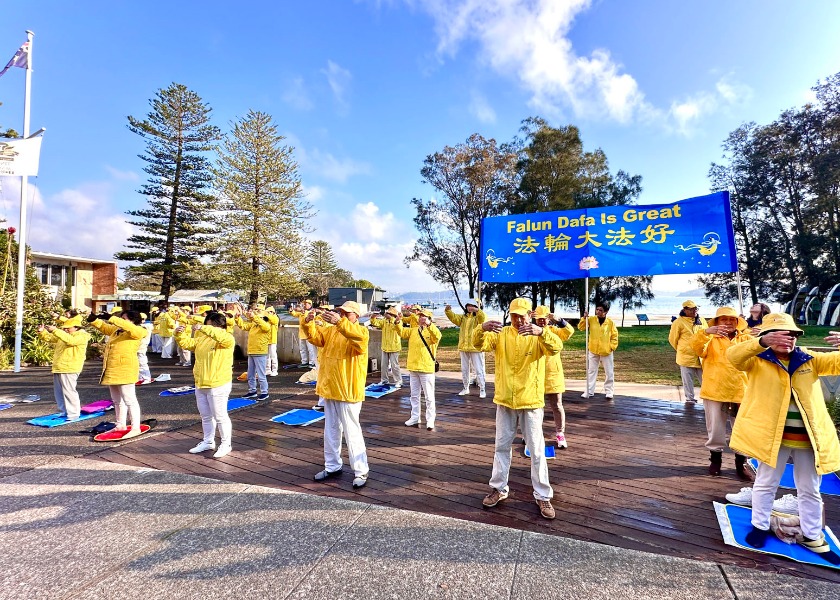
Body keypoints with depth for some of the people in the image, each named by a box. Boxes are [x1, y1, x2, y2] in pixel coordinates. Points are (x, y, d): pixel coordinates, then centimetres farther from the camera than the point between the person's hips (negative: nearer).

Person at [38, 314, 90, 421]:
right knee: (59, 391, 16)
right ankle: (64, 412, 27)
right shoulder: (62, 335, 19)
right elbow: (49, 338, 21)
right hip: (58, 368, 9)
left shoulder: (82, 336, -11)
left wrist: (55, 330, -30)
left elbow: (70, 340, -28)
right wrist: (41, 331, 1)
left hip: (69, 369, -9)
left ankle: (73, 414, -1)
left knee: (69, 391, -8)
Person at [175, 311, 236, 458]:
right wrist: (180, 334, -5)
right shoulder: (202, 338, 11)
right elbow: (187, 343, 14)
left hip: (218, 385, -8)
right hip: (200, 384, 8)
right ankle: (208, 442, 35)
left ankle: (225, 444, 16)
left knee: (220, 416, 1)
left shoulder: (227, 339, -14)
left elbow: (222, 336, -35)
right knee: (205, 416, 20)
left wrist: (203, 329, -34)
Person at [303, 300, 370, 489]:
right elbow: (316, 337, -2)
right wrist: (309, 323, -22)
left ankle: (361, 471, 11)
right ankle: (332, 466, 32)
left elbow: (358, 337, -32)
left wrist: (339, 322, -45)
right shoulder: (331, 330, 11)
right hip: (329, 389, 7)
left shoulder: (361, 331, -9)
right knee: (331, 430, 17)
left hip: (348, 391, -7)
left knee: (351, 431, -2)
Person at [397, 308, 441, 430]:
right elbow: (402, 332, 4)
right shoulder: (413, 330, 10)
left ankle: (430, 420, 11)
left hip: (426, 369, -6)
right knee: (414, 395, 15)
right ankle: (415, 418, 27)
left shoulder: (432, 331, -8)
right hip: (413, 367, 6)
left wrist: (429, 324, -40)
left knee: (429, 396, 3)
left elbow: (437, 336, -27)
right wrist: (398, 323, -12)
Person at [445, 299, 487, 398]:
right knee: (464, 369, 14)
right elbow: (453, 317, 0)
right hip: (463, 347, 5)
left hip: (475, 347, -5)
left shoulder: (478, 317, -2)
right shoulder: (463, 317, 12)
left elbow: (483, 318, -24)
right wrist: (448, 310, -20)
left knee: (479, 369, 0)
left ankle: (482, 390, 9)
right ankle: (466, 388, 28)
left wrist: (476, 310, -42)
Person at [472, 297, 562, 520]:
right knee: (502, 446, 14)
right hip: (505, 401, 3)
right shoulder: (501, 334, 0)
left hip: (531, 401, -2)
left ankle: (543, 495, 22)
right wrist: (482, 329, -36)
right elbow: (479, 344, -14)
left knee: (536, 450, 7)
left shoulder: (538, 336, -7)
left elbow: (555, 348, -26)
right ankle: (499, 488, 30)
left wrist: (541, 332, -45)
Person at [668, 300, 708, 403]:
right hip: (686, 357, -4)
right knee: (688, 380, 5)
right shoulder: (679, 322, -9)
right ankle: (690, 399, 16)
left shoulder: (702, 320, 7)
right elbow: (672, 339, -1)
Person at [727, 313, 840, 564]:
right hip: (773, 434, -3)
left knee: (810, 490, 19)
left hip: (809, 437, 3)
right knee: (765, 484, 13)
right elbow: (733, 355, -27)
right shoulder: (757, 362, -7)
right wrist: (762, 342, -44)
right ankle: (760, 526, 30)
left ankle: (812, 536, 37)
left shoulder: (810, 361, 5)